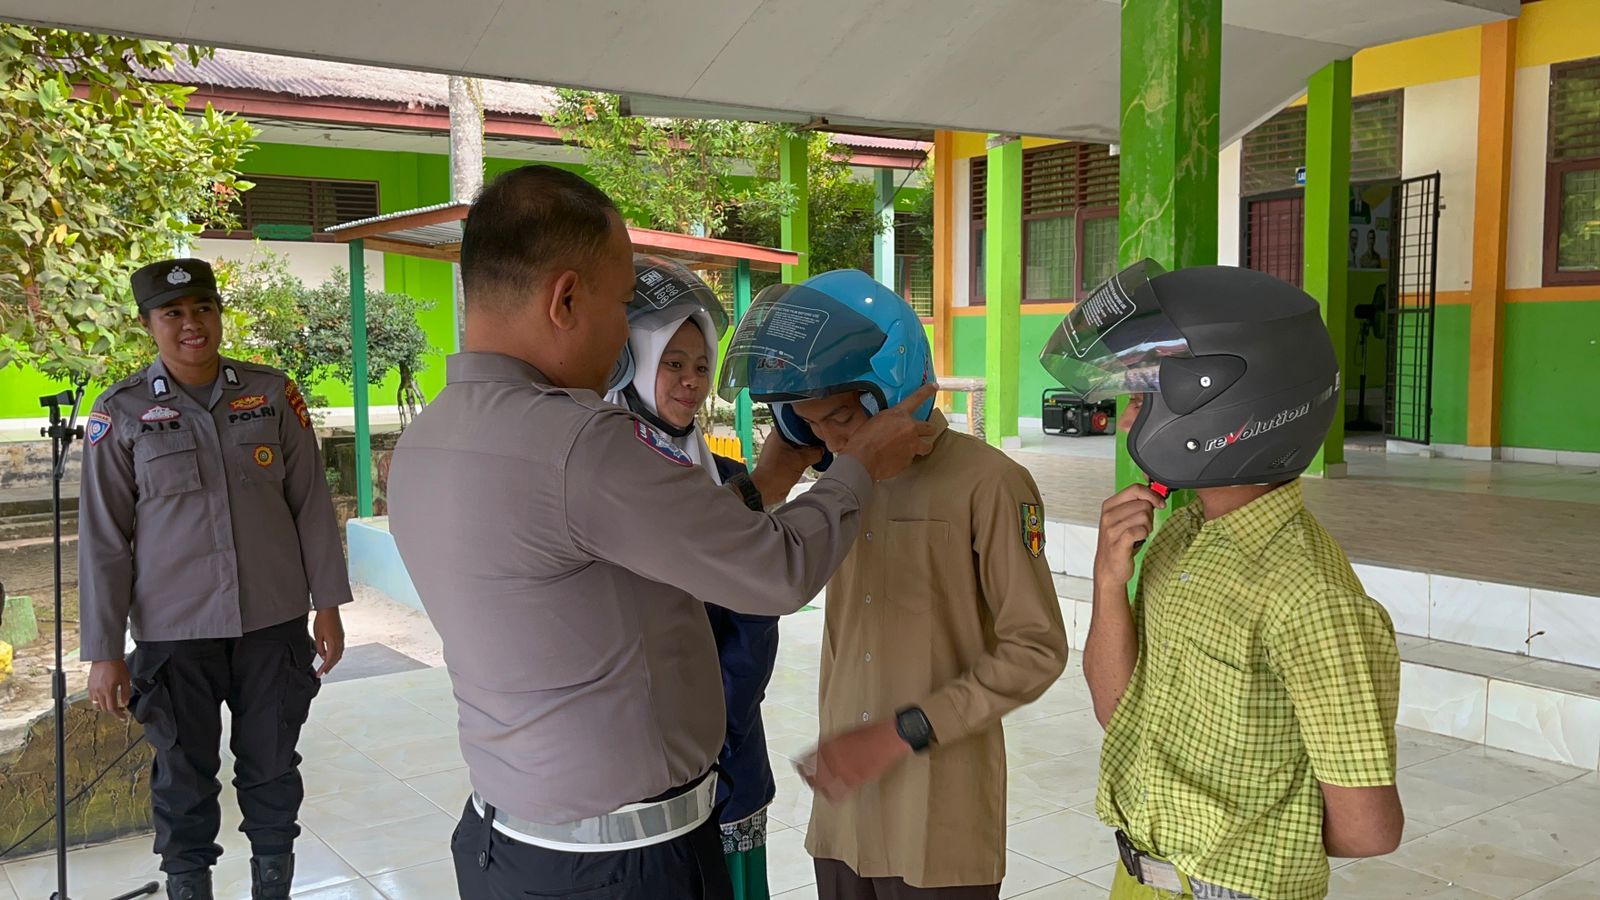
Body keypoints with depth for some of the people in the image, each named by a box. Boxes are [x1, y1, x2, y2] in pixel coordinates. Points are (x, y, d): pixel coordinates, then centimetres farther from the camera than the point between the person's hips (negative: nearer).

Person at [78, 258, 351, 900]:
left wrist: (328, 605, 4)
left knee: (272, 768, 13)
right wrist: (103, 653, -4)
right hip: (174, 632, -1)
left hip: (275, 623, 2)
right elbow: (102, 538, -2)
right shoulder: (122, 412, -3)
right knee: (184, 778, 10)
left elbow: (311, 503, 5)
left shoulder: (271, 394, 1)